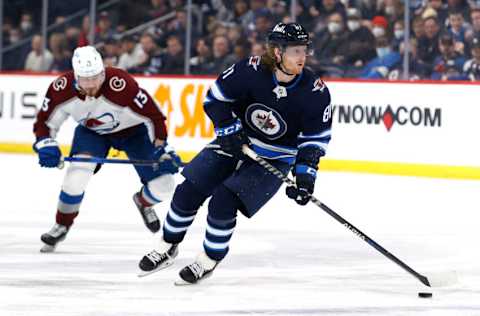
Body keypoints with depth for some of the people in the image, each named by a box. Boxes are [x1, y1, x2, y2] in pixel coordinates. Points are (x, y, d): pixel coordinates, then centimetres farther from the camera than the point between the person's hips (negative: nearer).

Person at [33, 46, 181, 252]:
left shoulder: (121, 84, -40)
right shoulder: (62, 88, -28)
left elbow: (153, 115, -29)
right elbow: (44, 123, -13)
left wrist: (162, 149, -32)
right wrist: (46, 145, -30)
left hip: (133, 130, -1)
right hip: (92, 131, 1)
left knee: (162, 186, -7)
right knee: (77, 175, -23)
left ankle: (143, 202, 31)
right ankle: (62, 226, 2)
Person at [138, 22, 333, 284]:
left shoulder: (315, 92, -20)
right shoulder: (251, 71, -19)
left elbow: (316, 137, -11)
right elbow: (216, 97, -6)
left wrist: (305, 172, -20)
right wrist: (228, 129, -16)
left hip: (275, 161, -3)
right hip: (235, 143, 3)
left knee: (223, 202, -19)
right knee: (188, 192, -2)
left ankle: (209, 261, 3)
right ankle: (168, 248, 22)